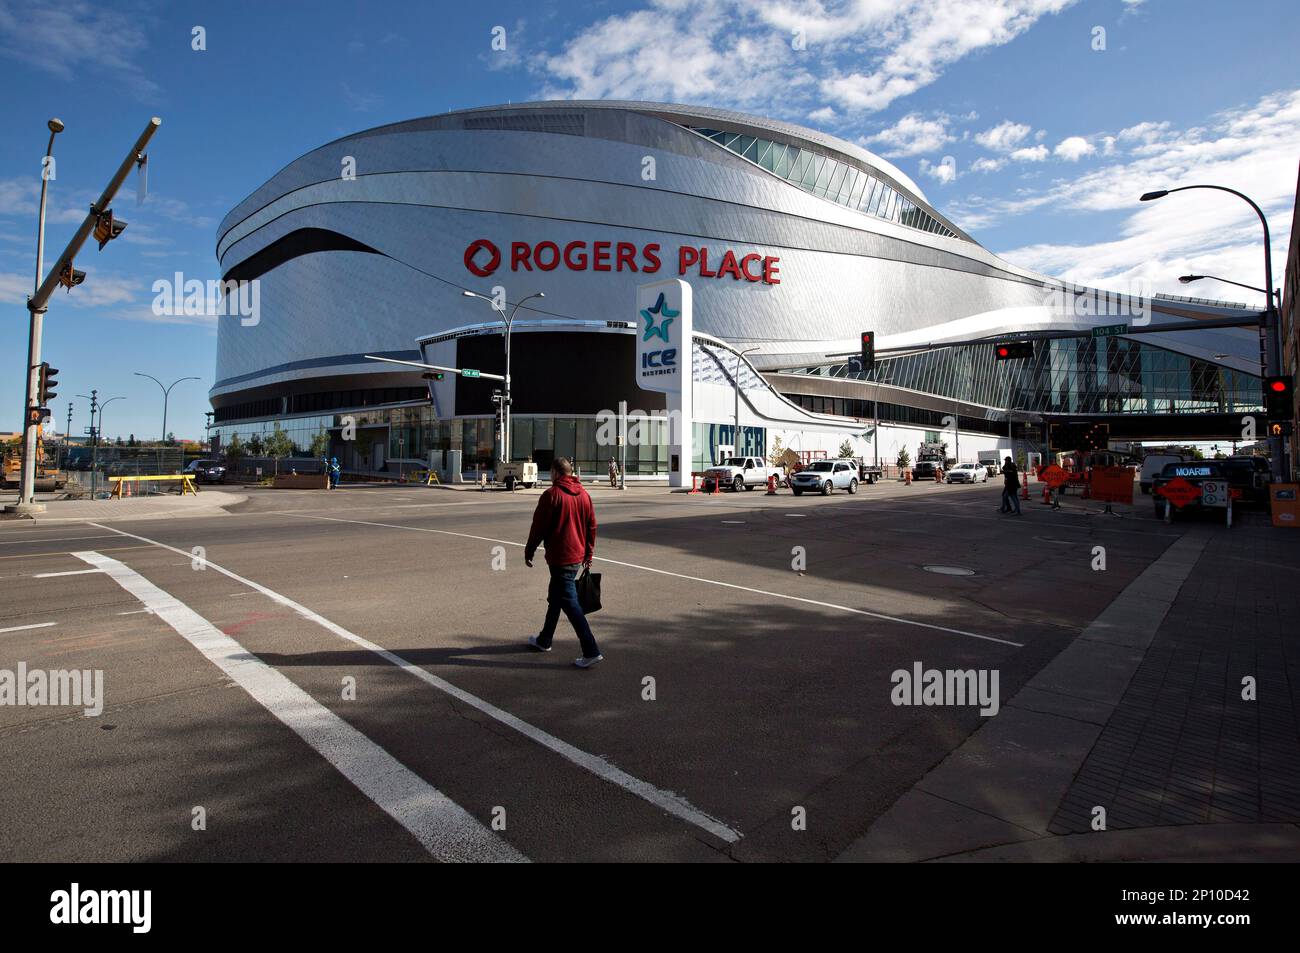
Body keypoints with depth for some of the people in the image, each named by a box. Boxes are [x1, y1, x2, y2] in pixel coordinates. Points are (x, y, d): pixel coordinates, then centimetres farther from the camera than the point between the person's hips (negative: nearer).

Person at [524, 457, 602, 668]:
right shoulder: (584, 494, 7)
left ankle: (591, 651, -10)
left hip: (559, 558, -8)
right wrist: (588, 555, 18)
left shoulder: (551, 495, -13)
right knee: (555, 598, 22)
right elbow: (592, 526, 10)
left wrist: (529, 551, 1)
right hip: (578, 557, 8)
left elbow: (538, 526, -11)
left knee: (570, 603, -6)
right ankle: (544, 640, 35)